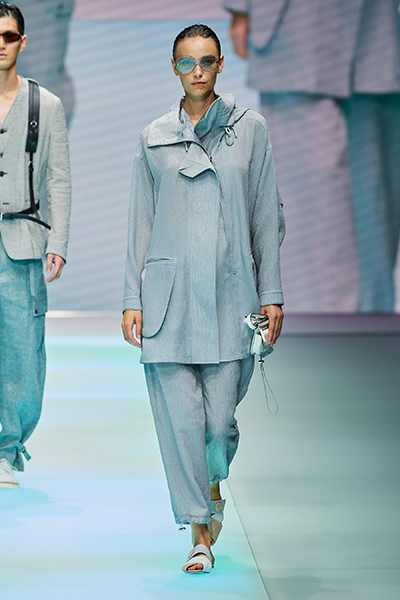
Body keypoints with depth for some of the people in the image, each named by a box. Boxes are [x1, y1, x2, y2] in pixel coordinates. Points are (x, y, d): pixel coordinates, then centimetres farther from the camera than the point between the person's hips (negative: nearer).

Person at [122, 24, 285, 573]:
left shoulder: (250, 130, 6)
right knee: (178, 417, -5)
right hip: (169, 294, 1)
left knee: (220, 419, -2)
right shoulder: (155, 138, 8)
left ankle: (214, 486, 32)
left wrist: (271, 294, 3)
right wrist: (132, 299, 4)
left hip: (231, 293, -1)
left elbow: (267, 215, 7)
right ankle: (200, 535, 6)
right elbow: (141, 223, 10)